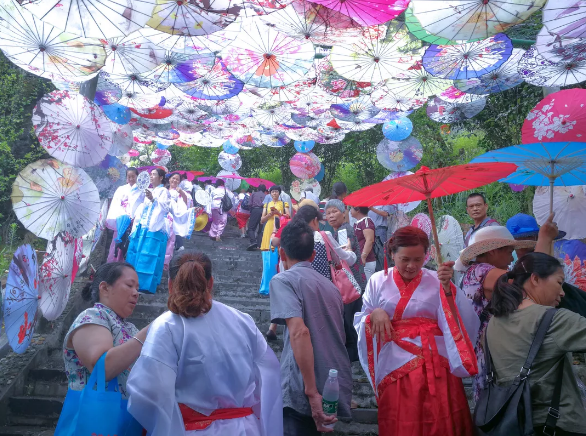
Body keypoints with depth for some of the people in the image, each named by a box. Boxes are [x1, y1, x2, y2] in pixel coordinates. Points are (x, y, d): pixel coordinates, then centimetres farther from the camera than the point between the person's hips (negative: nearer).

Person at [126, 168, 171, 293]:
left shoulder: (163, 191, -1)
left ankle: (147, 285, -7)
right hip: (143, 228, 8)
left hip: (154, 228, -8)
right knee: (138, 254, 7)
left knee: (149, 256, -10)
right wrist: (136, 219, 16)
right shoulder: (149, 192, 24)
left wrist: (153, 199, -28)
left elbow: (166, 207, -16)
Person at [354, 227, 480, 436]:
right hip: (396, 365, 0)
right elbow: (360, 322, 5)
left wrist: (447, 287, -20)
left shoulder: (436, 281, 2)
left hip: (435, 365, 0)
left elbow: (457, 321, -9)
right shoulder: (378, 281, 3)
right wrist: (374, 314, -15)